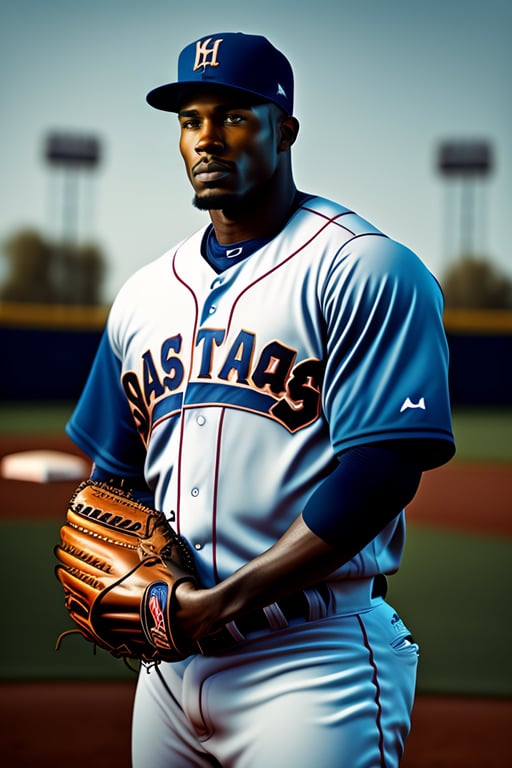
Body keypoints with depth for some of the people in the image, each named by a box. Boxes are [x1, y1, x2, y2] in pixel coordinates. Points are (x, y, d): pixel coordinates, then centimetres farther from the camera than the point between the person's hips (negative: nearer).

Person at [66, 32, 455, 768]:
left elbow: (384, 471, -15)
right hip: (170, 658, 6)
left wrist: (231, 596, -18)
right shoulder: (145, 294, 15)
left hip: (311, 661, -6)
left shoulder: (362, 268, -7)